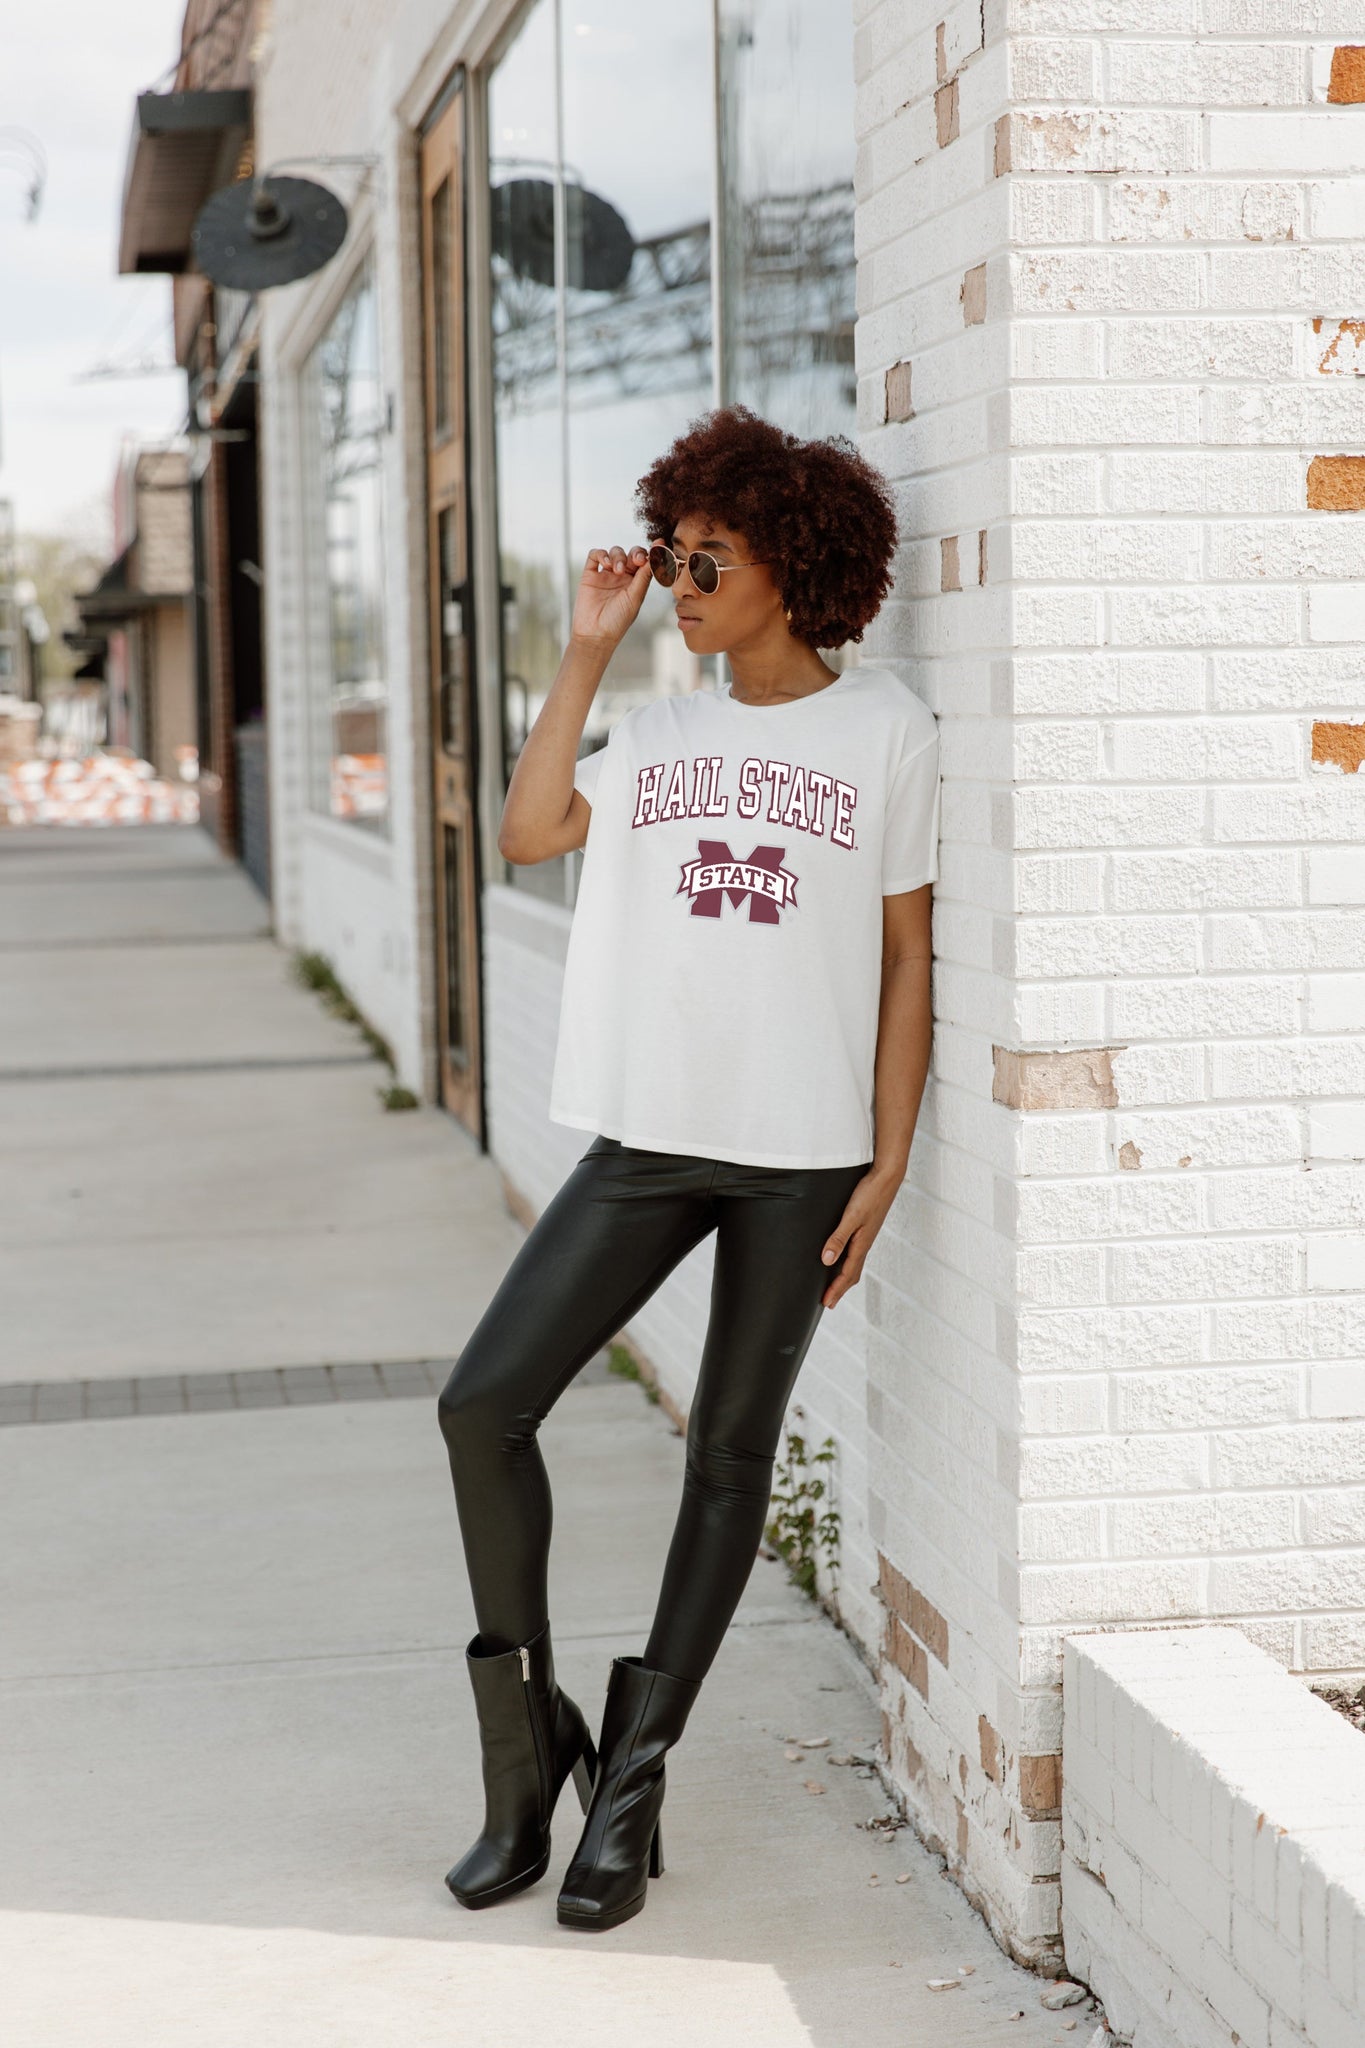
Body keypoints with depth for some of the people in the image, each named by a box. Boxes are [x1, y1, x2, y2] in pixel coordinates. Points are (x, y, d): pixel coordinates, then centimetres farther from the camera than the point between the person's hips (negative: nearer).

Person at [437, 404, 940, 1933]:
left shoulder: (886, 733, 0)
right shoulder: (658, 735, 11)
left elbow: (907, 960, 0)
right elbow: (528, 830, -7)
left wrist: (886, 1165, -5)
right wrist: (587, 649, -2)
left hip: (805, 1156, -3)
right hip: (650, 1139, 3)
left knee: (732, 1452, 5)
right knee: (482, 1406, -6)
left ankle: (633, 1774, 15)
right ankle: (528, 1740, 9)